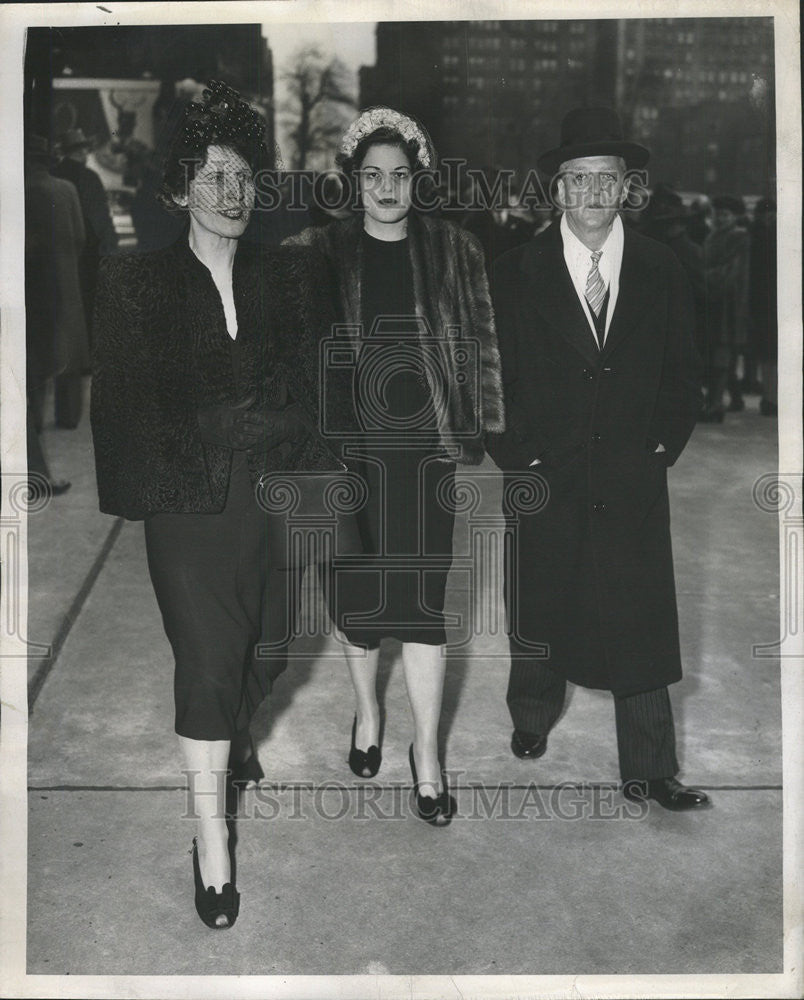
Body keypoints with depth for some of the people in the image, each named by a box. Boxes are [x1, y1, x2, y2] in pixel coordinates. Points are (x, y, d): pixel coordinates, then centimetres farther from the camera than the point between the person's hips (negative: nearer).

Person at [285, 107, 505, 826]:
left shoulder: (454, 252, 4)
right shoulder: (321, 254, 3)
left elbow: (481, 347, 5)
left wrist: (481, 433, 0)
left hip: (426, 449, -1)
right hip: (350, 448, 1)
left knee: (422, 599, 0)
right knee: (356, 590, 11)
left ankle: (427, 750, 14)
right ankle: (366, 711, 36)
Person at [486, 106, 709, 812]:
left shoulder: (661, 271, 4)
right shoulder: (516, 275, 0)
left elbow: (683, 375, 10)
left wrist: (663, 446, 2)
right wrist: (515, 456, -4)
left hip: (633, 481, 1)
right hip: (544, 481, 0)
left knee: (641, 623, 1)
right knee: (537, 612, 14)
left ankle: (649, 773, 14)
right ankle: (533, 715, 41)